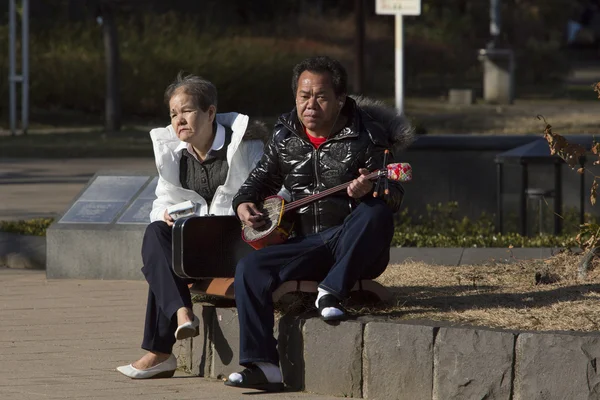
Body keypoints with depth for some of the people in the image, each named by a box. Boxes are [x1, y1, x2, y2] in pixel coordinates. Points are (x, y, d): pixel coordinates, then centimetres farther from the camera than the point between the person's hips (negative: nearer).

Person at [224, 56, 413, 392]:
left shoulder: (368, 135, -2)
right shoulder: (284, 138, 11)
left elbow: (395, 196, -8)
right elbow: (260, 181, 23)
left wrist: (371, 188, -31)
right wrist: (244, 204, 1)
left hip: (355, 247, -3)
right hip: (305, 244, 4)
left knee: (376, 214, -36)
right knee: (250, 269, -22)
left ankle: (333, 290, -31)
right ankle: (263, 366, -25)